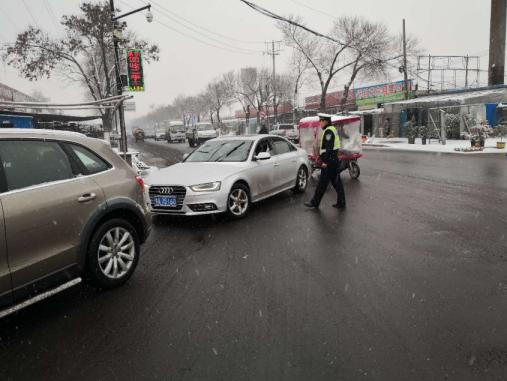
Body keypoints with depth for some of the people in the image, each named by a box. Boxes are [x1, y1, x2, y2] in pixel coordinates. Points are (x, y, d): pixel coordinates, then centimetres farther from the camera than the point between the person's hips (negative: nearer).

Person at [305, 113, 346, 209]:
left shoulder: (328, 131, -15)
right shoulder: (332, 129, 16)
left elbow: (329, 148, -22)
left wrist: (325, 161, -22)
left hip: (329, 162, -10)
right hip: (334, 160, 10)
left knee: (322, 183, -2)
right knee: (336, 182, 12)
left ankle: (315, 202, 6)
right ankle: (341, 203, 16)